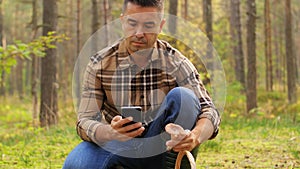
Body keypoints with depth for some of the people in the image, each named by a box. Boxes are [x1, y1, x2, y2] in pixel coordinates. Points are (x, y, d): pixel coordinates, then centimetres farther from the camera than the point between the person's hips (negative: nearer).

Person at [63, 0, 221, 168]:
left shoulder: (176, 62, -8)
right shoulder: (100, 64, -8)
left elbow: (209, 111, -15)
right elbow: (85, 122, -13)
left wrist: (196, 136, -40)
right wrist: (110, 132, -38)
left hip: (162, 148, 1)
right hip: (119, 146, 0)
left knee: (183, 96, -26)